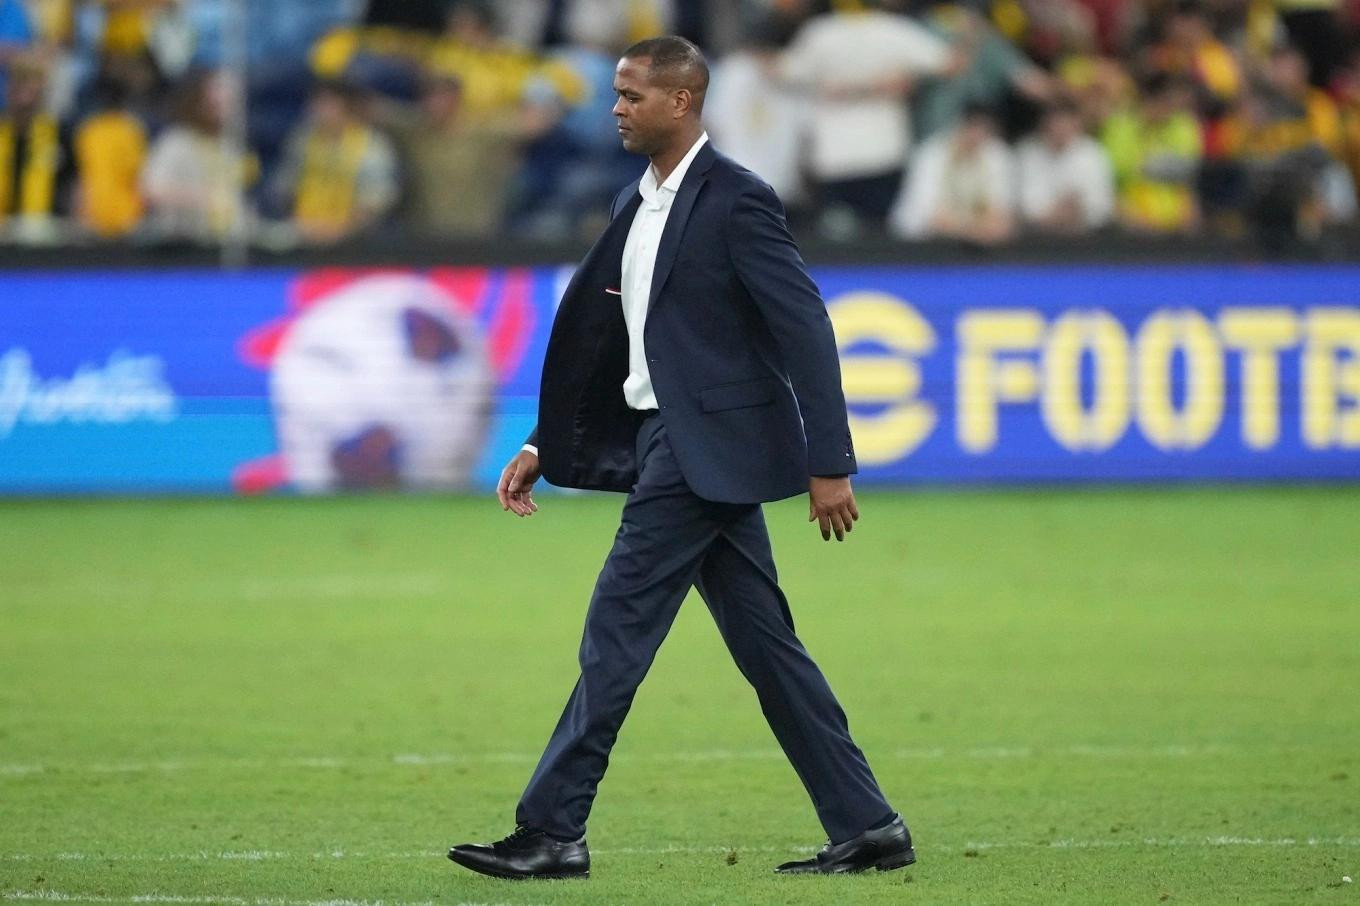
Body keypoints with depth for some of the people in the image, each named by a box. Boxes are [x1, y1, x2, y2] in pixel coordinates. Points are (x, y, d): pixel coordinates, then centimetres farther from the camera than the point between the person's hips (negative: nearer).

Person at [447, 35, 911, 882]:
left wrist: (830, 465, -18)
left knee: (618, 630, -8)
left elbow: (807, 330, -15)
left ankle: (553, 832, -5)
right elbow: (605, 336, 20)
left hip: (706, 447, -9)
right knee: (765, 644, 8)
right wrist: (545, 447, 16)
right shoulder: (637, 204, 15)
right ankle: (867, 825, 11)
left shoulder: (737, 201, -12)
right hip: (664, 439, 9)